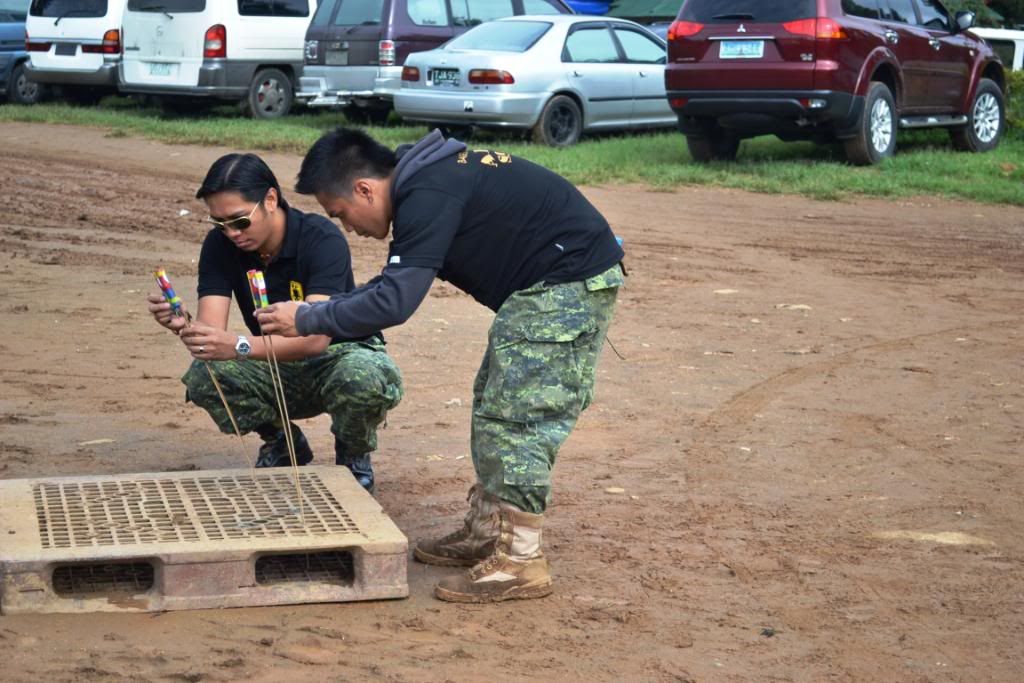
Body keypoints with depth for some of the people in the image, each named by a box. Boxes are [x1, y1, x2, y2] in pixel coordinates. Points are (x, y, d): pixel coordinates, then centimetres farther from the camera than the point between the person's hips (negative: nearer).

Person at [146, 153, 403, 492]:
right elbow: (213, 329, -21)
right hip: (276, 367, 4)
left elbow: (317, 336, -39)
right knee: (203, 378, -25)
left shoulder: (321, 239, -27)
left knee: (366, 381, -39)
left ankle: (354, 458, -2)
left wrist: (240, 346, -54)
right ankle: (282, 446, 5)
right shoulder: (220, 245, -12)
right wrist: (183, 327, -45)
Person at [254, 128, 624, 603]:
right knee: (494, 409, 16)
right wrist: (325, 308, 10)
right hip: (548, 284, 11)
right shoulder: (425, 182, 10)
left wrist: (307, 320, -16)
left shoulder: (429, 198, -22)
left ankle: (519, 562, -4)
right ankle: (484, 533, 24)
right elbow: (396, 284, 20)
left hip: (570, 280, -11)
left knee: (514, 418, -9)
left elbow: (393, 303, -26)